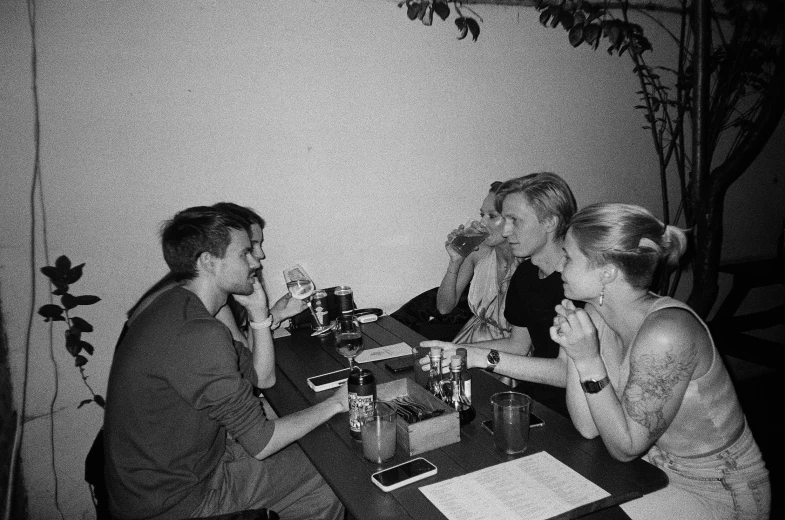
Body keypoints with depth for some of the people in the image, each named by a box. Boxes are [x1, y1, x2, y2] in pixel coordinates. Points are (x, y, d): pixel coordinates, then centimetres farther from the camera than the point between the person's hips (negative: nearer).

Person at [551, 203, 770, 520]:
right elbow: (588, 428, -9)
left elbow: (625, 448, -22)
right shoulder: (596, 316, -9)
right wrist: (574, 353, -21)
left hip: (716, 492, -6)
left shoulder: (665, 334, -32)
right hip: (657, 470, 6)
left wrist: (589, 361, -31)